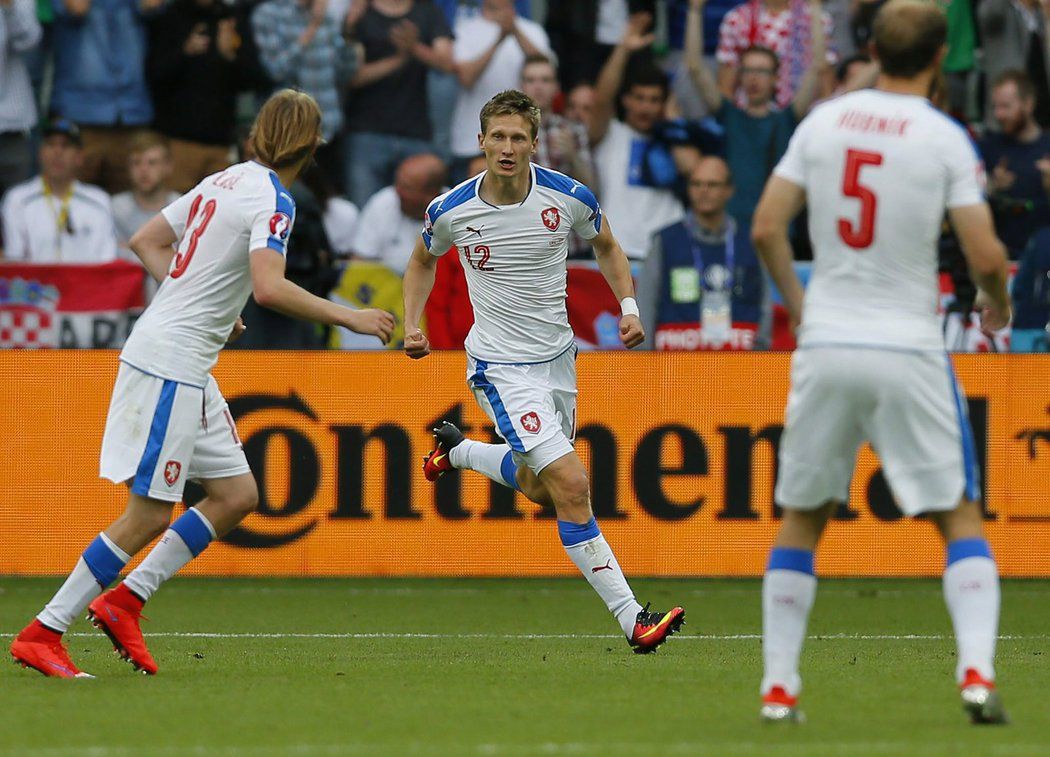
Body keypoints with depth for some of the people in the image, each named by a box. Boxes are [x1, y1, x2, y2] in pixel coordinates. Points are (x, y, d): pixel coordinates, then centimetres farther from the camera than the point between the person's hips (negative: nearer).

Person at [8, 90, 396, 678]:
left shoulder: (225, 182, 13)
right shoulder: (273, 200, -13)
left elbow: (147, 240, 19)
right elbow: (269, 288, -28)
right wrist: (348, 317, -19)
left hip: (188, 368, 9)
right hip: (171, 365, -9)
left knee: (236, 496, 11)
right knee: (149, 516, -6)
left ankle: (124, 601, 12)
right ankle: (42, 634, -3)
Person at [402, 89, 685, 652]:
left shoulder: (569, 198, -11)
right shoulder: (451, 211, -13)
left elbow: (606, 247, 9)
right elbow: (423, 260, 9)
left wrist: (629, 306, -5)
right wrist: (411, 325, -4)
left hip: (557, 359, 4)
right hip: (501, 367, -4)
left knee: (539, 488, 21)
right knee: (571, 485, -18)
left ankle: (458, 450, 51)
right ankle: (632, 620, -18)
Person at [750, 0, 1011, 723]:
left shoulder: (823, 121, 3)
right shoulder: (945, 138, -7)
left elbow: (766, 229, 2)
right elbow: (986, 255, -11)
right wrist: (996, 303, 11)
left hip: (825, 344, 3)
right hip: (909, 349, -3)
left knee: (802, 518, 15)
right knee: (961, 515, 7)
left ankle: (778, 684, 12)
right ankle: (977, 671, -9)